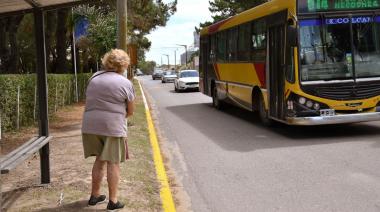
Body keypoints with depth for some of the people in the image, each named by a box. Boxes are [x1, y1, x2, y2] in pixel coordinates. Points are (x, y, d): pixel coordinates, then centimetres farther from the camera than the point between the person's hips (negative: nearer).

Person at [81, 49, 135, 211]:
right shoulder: (125, 83, -3)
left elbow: (90, 102, 13)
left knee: (100, 160, 18)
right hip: (113, 127, -5)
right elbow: (130, 111, 4)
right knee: (113, 163, 3)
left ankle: (95, 195, 26)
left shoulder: (94, 78, 11)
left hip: (91, 125, 5)